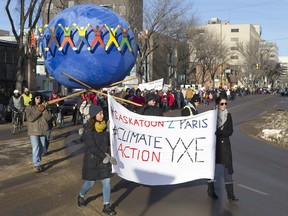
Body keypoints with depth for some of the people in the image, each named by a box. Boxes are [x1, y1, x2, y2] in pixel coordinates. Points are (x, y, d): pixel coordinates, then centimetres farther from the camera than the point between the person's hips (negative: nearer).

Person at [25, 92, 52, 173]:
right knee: (36, 147, -13)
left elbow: (49, 118, -1)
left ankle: (37, 162, 26)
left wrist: (44, 110, -13)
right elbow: (31, 118, -15)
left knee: (42, 148, 9)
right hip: (33, 131, -4)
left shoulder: (43, 107, 9)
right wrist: (39, 111, -16)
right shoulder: (29, 108, -1)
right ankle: (36, 165, -14)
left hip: (43, 131, 4)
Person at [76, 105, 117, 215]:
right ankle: (80, 196, 40)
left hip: (104, 159, 5)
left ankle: (106, 206, 15)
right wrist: (106, 157, -21)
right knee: (90, 182, 11)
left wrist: (108, 155, 0)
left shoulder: (103, 127, 0)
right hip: (92, 160, -5)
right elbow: (92, 148, -22)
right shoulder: (88, 130, -20)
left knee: (106, 182, 4)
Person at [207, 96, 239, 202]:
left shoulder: (228, 115, 5)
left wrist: (218, 132, -16)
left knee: (228, 167, -3)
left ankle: (230, 194, -1)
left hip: (224, 145, 3)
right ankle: (211, 190, 26)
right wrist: (222, 132, -14)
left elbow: (230, 131, -2)